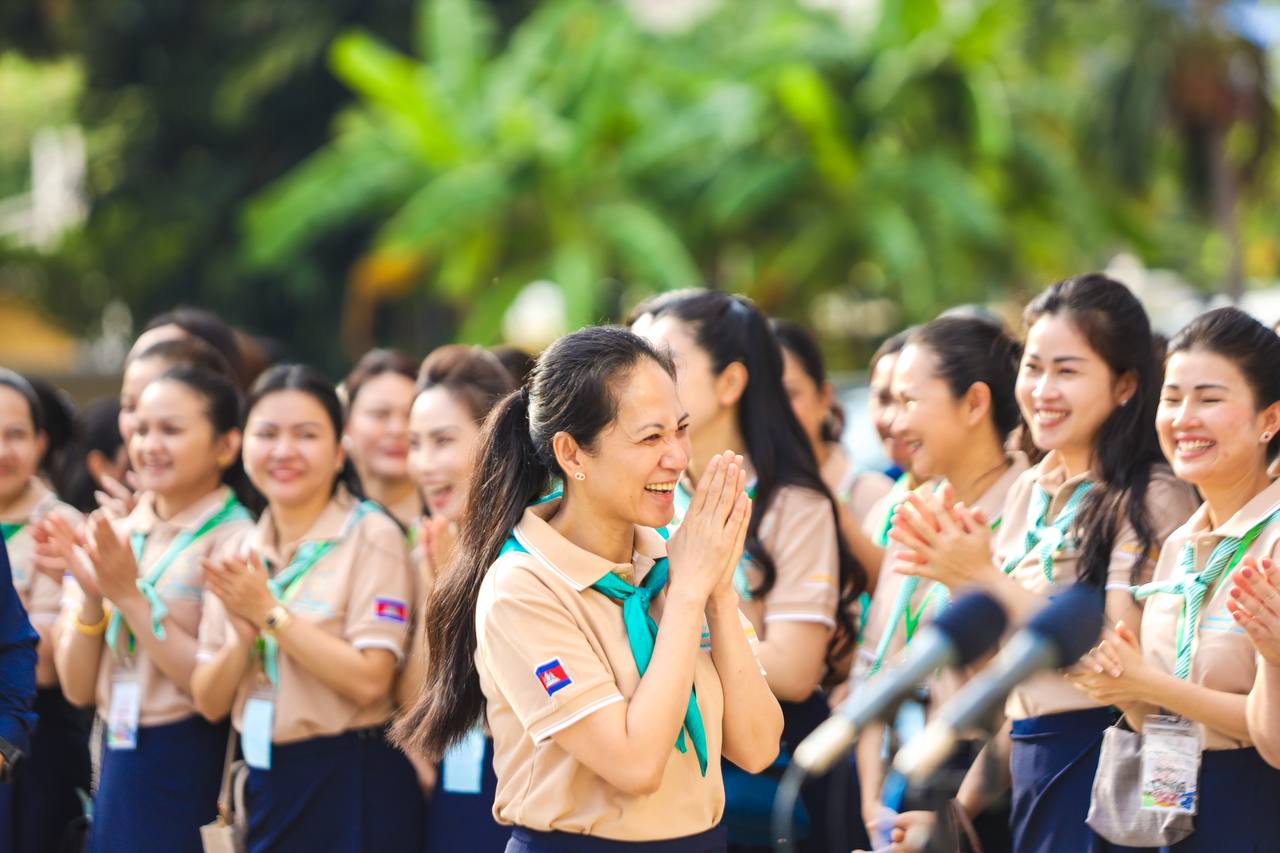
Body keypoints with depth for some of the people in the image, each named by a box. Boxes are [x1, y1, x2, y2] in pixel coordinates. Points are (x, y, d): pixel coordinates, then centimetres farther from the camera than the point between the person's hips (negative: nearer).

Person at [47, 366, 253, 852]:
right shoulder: (112, 536, 7)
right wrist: (91, 596, -10)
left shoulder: (234, 541, -9)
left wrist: (132, 596, -18)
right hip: (118, 765, 5)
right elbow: (78, 689, 5)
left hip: (191, 773, -5)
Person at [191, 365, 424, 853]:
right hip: (266, 786, 5)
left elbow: (369, 681, -18)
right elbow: (209, 702, 5)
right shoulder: (238, 555, 7)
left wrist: (270, 613, -18)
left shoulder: (370, 536, -8)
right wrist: (243, 638, -13)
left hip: (354, 792, -5)